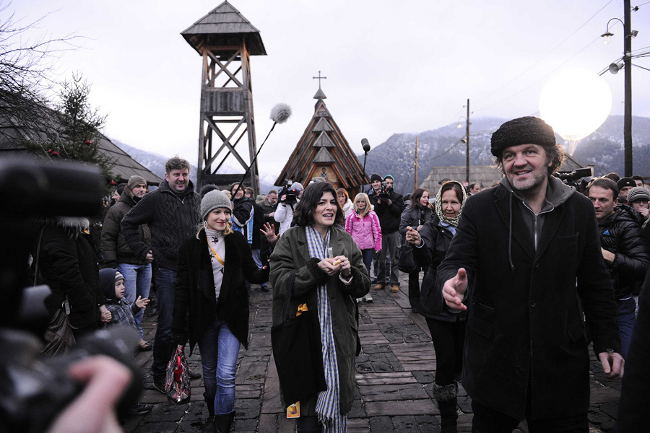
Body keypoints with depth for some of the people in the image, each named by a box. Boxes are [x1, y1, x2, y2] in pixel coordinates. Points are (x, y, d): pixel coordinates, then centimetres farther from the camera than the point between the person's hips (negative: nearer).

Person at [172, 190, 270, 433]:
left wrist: (269, 270, -23)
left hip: (231, 317, -1)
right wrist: (178, 326, -3)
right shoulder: (191, 247, -5)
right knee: (209, 372, 16)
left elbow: (252, 274, 1)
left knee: (226, 375, -6)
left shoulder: (237, 241, -2)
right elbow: (183, 288, -2)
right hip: (203, 318, 1)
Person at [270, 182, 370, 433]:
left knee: (338, 391, 11)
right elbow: (279, 283, -12)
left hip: (339, 334, 3)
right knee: (307, 396, 3)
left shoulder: (345, 240, 8)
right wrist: (316, 269, -22)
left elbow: (363, 287, 6)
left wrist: (348, 273, -14)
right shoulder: (290, 240, -2)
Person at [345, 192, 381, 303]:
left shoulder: (372, 215, 2)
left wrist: (378, 245, -1)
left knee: (367, 269, 4)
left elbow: (377, 231, 3)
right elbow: (348, 231, 8)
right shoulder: (351, 216, 4)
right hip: (355, 246, 0)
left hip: (369, 246, 0)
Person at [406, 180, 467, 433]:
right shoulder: (432, 228, -6)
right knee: (446, 360, -2)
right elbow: (424, 260, -23)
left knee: (462, 358, 11)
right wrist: (418, 244, -43)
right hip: (438, 305, -3)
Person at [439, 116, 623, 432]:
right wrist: (452, 282, -33)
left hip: (562, 363, 1)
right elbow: (455, 262, -9)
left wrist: (607, 341, 5)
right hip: (494, 359, -1)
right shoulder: (479, 208, -4)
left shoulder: (580, 209, 3)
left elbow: (595, 283, 8)